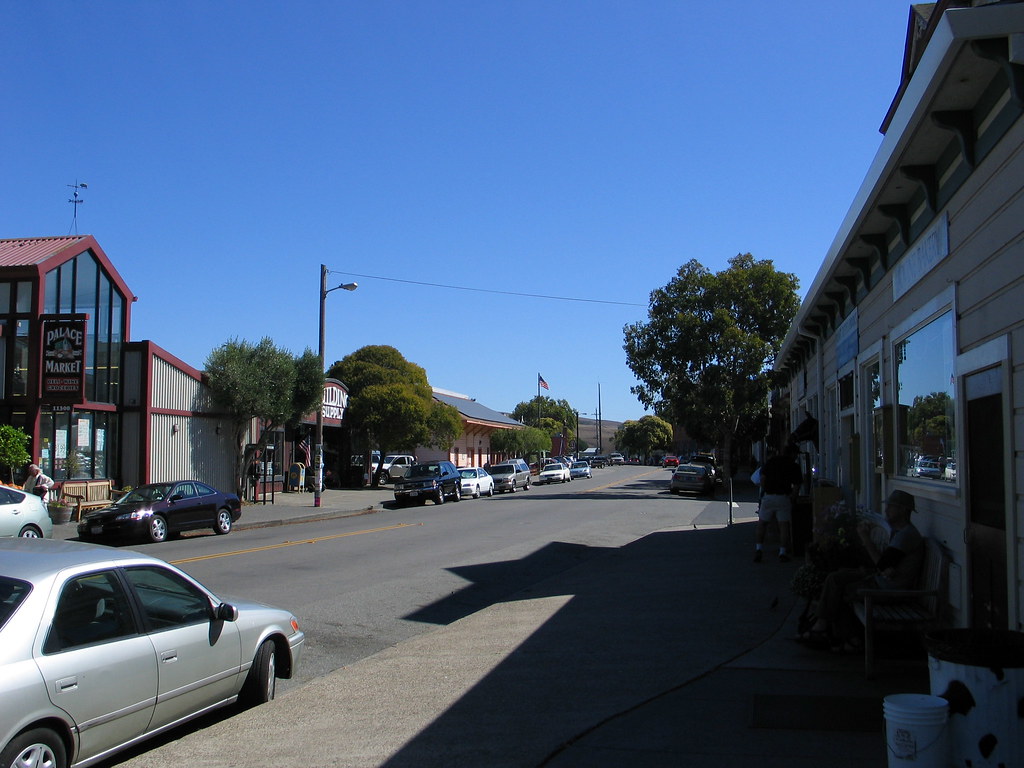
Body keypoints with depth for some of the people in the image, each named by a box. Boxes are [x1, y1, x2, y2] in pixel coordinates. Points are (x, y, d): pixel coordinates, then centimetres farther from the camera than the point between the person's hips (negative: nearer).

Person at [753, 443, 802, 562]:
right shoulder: (794, 466, 3)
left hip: (768, 496, 2)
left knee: (762, 523, 11)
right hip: (784, 498, -2)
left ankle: (759, 548, 1)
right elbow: (796, 486, 0)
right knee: (784, 524, 3)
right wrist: (791, 499, 11)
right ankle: (783, 552, -1)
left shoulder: (771, 461, 9)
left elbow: (762, 478, 5)